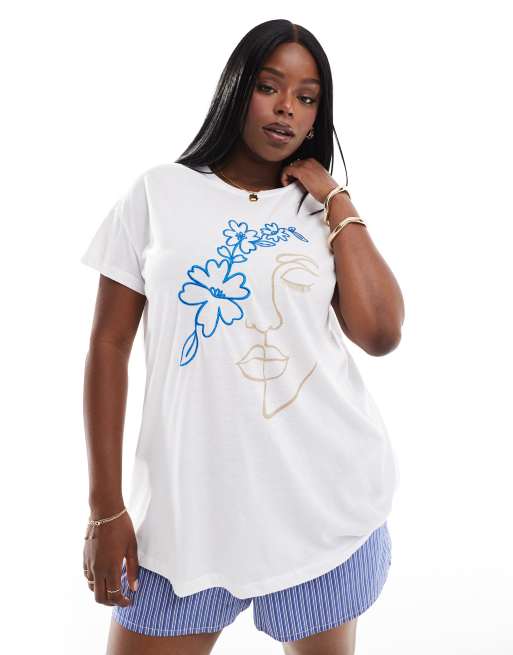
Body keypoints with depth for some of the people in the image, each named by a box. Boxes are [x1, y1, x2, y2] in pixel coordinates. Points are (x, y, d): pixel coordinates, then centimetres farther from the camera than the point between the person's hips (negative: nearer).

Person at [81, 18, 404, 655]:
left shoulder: (321, 211, 9)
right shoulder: (160, 192, 3)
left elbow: (380, 334, -7)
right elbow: (109, 345, 0)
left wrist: (337, 202, -2)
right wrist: (105, 507, -4)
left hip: (326, 494, 2)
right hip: (191, 502, -1)